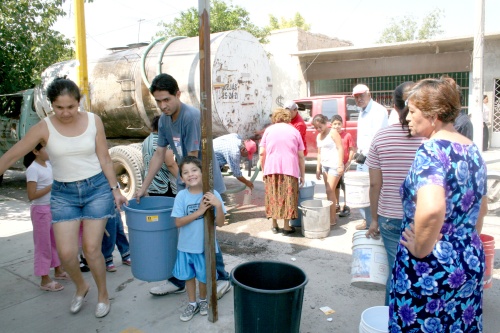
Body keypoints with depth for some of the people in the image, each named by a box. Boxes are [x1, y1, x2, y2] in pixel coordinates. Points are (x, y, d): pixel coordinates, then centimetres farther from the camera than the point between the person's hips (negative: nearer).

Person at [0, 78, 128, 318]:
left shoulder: (93, 121, -5)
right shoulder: (44, 128, -8)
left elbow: (105, 158, 1)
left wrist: (115, 189, 1)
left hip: (97, 188, -1)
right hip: (63, 193, 1)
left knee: (91, 249, 0)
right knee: (66, 253, -2)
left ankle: (103, 295, 25)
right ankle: (81, 287, 31)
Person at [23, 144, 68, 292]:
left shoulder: (49, 164, 5)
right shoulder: (33, 169, -18)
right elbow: (32, 195, -23)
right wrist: (52, 186, -22)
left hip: (53, 208, 8)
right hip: (41, 210, -8)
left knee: (56, 241, 18)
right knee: (43, 244, 3)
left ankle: (58, 270, 34)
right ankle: (45, 280, 15)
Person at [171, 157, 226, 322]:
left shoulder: (212, 195, -14)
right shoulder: (181, 196, -12)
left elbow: (220, 223, -13)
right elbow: (178, 222, -15)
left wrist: (218, 206, -31)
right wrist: (199, 211, -24)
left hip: (206, 246, -1)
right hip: (186, 246, 1)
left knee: (204, 276, 18)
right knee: (188, 276, 19)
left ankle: (203, 300, 46)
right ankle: (192, 303, 42)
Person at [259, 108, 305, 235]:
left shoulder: (269, 130, 11)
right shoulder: (294, 131, 12)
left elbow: (262, 153, 4)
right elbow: (301, 156, 8)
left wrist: (263, 170, 13)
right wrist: (302, 175, 13)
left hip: (271, 168, 1)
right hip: (289, 169, -1)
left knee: (272, 196, 11)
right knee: (288, 196, 6)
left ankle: (275, 225, 18)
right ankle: (286, 227, 10)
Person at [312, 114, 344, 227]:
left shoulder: (333, 132, -7)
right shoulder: (318, 136, 15)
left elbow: (340, 148, -11)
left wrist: (340, 165, -18)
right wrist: (318, 168, 17)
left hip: (334, 165, -7)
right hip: (325, 165, 7)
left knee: (330, 191, -9)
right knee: (329, 191, 8)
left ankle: (332, 219, -4)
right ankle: (333, 215, 17)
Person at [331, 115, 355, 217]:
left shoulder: (347, 135, -10)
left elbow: (352, 149, -6)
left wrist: (348, 162, -11)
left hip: (344, 165, -4)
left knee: (345, 186, 4)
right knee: (336, 186, 15)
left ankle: (346, 207, 13)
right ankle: (337, 205, 29)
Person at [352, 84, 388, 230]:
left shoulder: (378, 110, -11)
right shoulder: (362, 112, 18)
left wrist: (366, 152, -21)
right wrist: (359, 152, 13)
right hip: (362, 157, 9)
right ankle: (367, 220, 25)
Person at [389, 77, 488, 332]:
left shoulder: (432, 150, -20)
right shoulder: (473, 150, 7)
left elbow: (430, 209, -37)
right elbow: (481, 207, 20)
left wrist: (419, 249, -22)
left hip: (429, 270, -8)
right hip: (471, 262, 8)